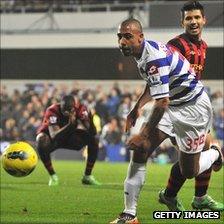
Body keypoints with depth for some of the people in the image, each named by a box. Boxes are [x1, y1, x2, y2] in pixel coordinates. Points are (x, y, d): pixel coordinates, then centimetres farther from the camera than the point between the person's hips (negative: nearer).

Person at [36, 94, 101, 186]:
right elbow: (54, 136, -42)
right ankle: (53, 176, -15)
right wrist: (70, 125, -52)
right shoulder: (52, 111, -33)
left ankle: (87, 176, -1)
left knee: (94, 140, -16)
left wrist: (89, 119, -46)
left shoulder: (80, 109, -23)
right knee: (42, 145, -38)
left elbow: (92, 132, -27)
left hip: (69, 135, 4)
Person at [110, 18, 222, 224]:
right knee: (140, 151, -10)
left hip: (193, 108, -9)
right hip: (172, 105, 9)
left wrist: (145, 135, -26)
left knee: (189, 172, 2)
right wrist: (136, 109, 15)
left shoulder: (154, 58, -30)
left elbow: (162, 102, -31)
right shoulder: (144, 52, 1)